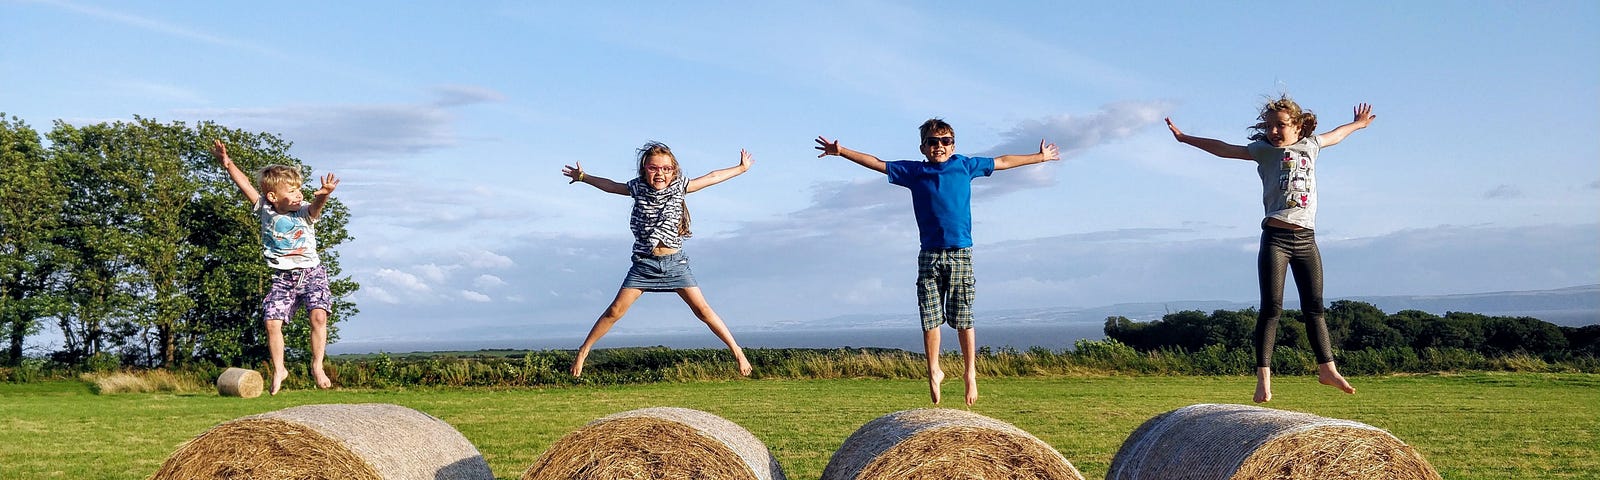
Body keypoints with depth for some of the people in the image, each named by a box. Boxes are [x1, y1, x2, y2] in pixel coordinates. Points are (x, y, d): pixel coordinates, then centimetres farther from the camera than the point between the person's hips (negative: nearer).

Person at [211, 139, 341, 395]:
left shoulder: (304, 212, -6)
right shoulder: (265, 211, -1)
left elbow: (316, 204, -29)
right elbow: (245, 185, -4)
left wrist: (324, 194, -51)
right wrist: (227, 162, -13)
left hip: (311, 272, -2)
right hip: (282, 277, 2)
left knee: (318, 316, -19)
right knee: (272, 323, -6)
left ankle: (317, 366, -5)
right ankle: (278, 370, 14)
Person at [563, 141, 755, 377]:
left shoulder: (679, 186, 1)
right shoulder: (638, 188, 2)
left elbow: (712, 177, 10)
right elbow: (609, 186, 19)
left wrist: (742, 168, 17)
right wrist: (583, 177, 29)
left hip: (675, 263, 0)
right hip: (644, 263, 0)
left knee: (702, 309, -6)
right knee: (615, 310, -3)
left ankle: (737, 351, 1)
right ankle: (583, 351, 10)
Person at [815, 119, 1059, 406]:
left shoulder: (965, 166, 10)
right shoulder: (914, 171, 8)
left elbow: (1002, 162, 21)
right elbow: (877, 164, 11)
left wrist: (1040, 157, 28)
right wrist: (841, 152, 7)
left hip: (961, 253, 0)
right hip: (929, 255, 0)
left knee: (963, 319, 1)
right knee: (930, 319, 0)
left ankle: (970, 373, 13)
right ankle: (934, 372, 14)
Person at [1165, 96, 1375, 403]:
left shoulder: (1310, 145, 16)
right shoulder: (1264, 150, 5)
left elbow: (1334, 136, 36)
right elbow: (1225, 149, 1)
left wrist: (1357, 124, 54)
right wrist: (1185, 138, -4)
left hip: (1306, 239, 4)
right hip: (1275, 237, -4)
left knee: (1314, 307, 9)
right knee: (1271, 307, -7)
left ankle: (1327, 369, 18)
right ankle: (1263, 375, -7)